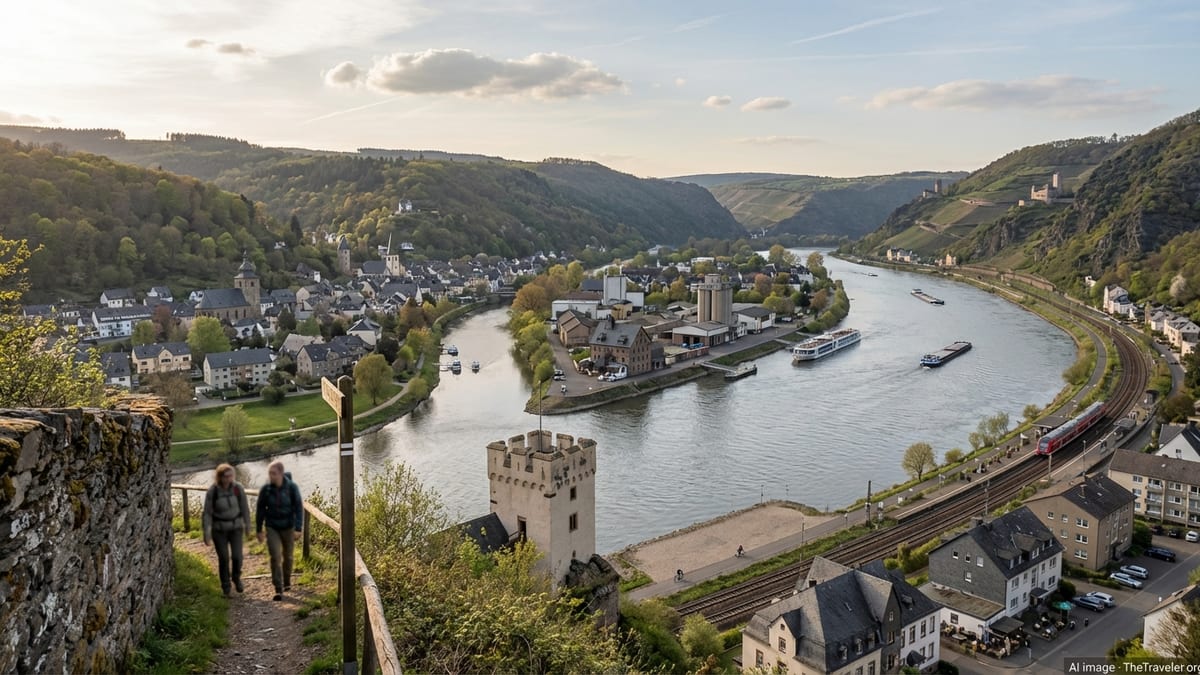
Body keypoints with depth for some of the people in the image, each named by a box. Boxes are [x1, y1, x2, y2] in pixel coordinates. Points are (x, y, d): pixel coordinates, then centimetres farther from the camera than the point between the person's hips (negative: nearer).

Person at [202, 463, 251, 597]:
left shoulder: (238, 488, -14)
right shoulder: (212, 492, -19)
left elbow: (244, 507, -1)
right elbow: (207, 513, -13)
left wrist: (247, 525, 7)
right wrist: (206, 534, -12)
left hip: (235, 527, 2)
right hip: (218, 528, -1)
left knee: (237, 557, -5)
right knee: (223, 559, -2)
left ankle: (236, 578, 26)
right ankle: (226, 588, 18)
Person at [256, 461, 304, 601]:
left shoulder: (292, 487, -17)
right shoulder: (265, 489, -13)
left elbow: (299, 508, -13)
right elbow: (260, 510, -2)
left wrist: (298, 528, -19)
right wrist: (258, 530, 3)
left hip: (288, 527, 0)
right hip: (272, 528, 0)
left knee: (287, 556, 16)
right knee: (275, 557, -12)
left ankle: (287, 581, 41)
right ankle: (278, 590, -8)